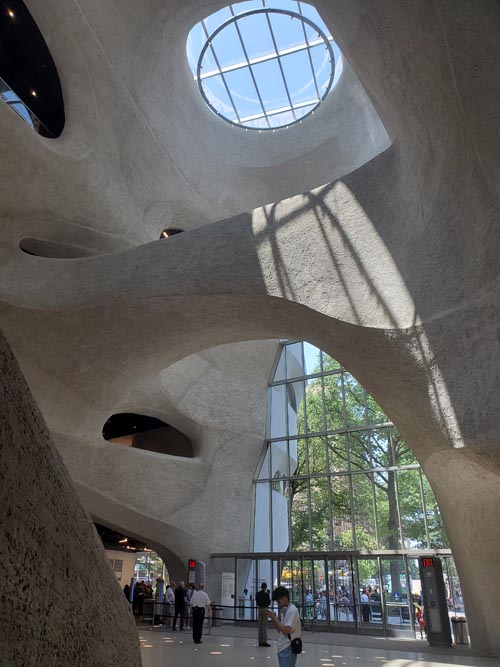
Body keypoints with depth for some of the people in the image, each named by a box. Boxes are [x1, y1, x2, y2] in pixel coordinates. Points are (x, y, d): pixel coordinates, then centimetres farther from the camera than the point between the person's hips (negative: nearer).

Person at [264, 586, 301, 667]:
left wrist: (274, 617, -15)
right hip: (283, 648, 9)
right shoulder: (285, 611, 13)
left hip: (288, 649, -9)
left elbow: (286, 630, -23)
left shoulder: (292, 610, -15)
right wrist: (273, 617, 3)